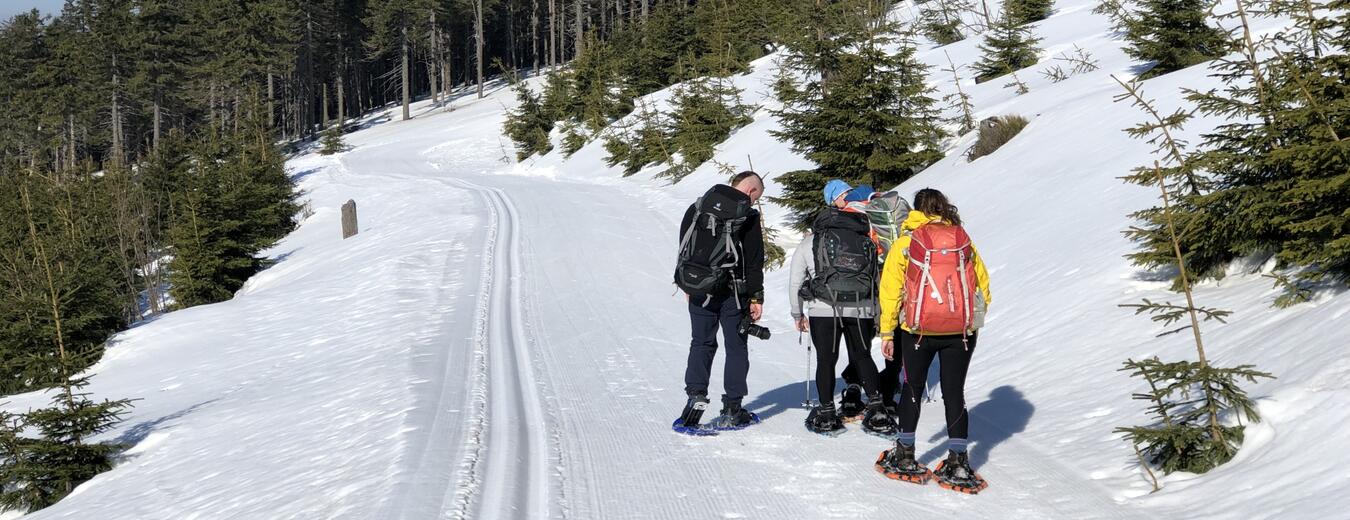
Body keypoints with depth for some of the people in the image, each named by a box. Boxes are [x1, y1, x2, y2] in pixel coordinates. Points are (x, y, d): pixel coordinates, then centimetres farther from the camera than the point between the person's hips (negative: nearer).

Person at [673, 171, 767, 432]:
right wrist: (757, 297, -2)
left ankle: (695, 397, -4)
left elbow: (684, 246, 12)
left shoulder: (698, 206, 6)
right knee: (736, 347, 8)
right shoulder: (748, 216, -9)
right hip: (732, 292, -3)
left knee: (701, 343, 13)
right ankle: (732, 410, 9)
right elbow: (754, 262, -9)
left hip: (699, 290, 4)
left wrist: (687, 284, 19)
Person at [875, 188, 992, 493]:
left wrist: (887, 333, 4)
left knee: (912, 390, 14)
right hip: (962, 331, 1)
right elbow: (983, 287, 11)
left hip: (918, 330, -1)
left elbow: (890, 291, -2)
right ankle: (958, 464, 7)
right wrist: (971, 322, 23)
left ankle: (905, 458, 19)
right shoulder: (965, 242, 5)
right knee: (954, 394, 9)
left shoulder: (905, 243, -1)